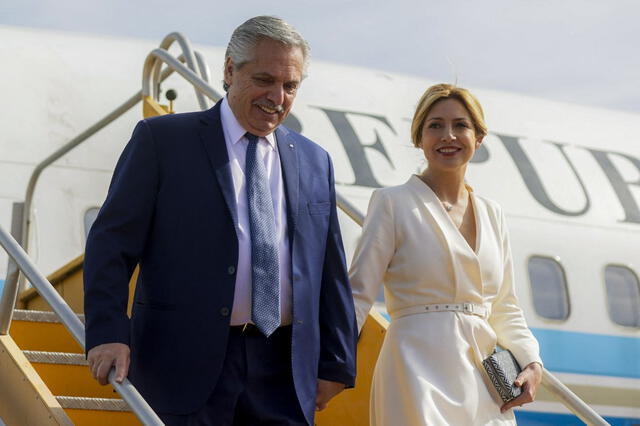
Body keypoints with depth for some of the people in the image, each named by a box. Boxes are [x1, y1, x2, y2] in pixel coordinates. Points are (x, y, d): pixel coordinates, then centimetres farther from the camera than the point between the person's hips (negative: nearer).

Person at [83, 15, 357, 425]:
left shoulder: (314, 161, 15)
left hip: (284, 373, 4)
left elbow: (330, 270, 16)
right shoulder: (162, 139, 2)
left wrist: (336, 362, 10)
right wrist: (108, 334, -14)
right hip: (187, 364, -4)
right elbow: (112, 242, -2)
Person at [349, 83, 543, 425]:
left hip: (483, 381, 5)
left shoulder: (492, 215, 15)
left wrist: (532, 362, 2)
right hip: (421, 374, -5)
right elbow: (358, 294, -6)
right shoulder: (393, 203, -1)